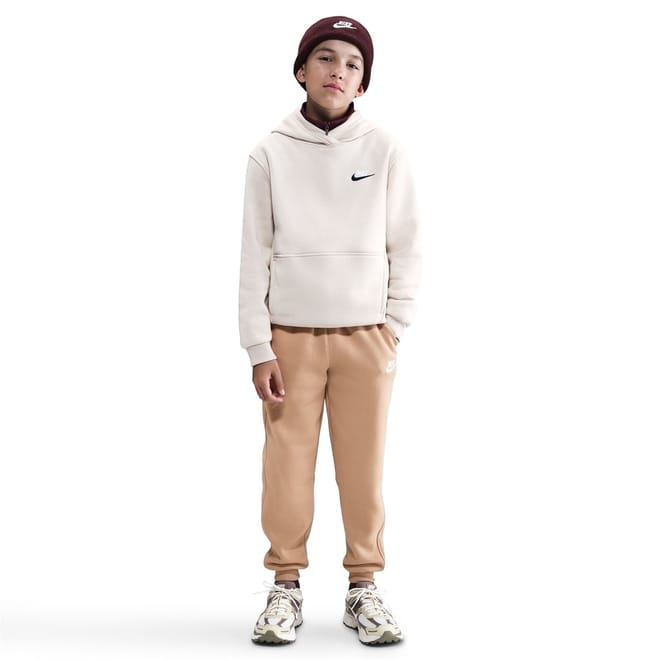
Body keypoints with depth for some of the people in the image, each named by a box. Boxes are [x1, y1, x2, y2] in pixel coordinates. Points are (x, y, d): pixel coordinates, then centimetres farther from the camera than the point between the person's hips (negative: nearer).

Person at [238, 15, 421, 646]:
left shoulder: (384, 151, 2)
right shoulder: (271, 154, 2)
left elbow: (406, 246, 6)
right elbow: (255, 255, 1)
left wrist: (394, 327, 0)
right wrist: (258, 347, -4)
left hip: (365, 338, 0)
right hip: (291, 337, 0)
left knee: (364, 468, 2)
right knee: (287, 465, 0)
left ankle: (363, 588, 15)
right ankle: (286, 586, 14)